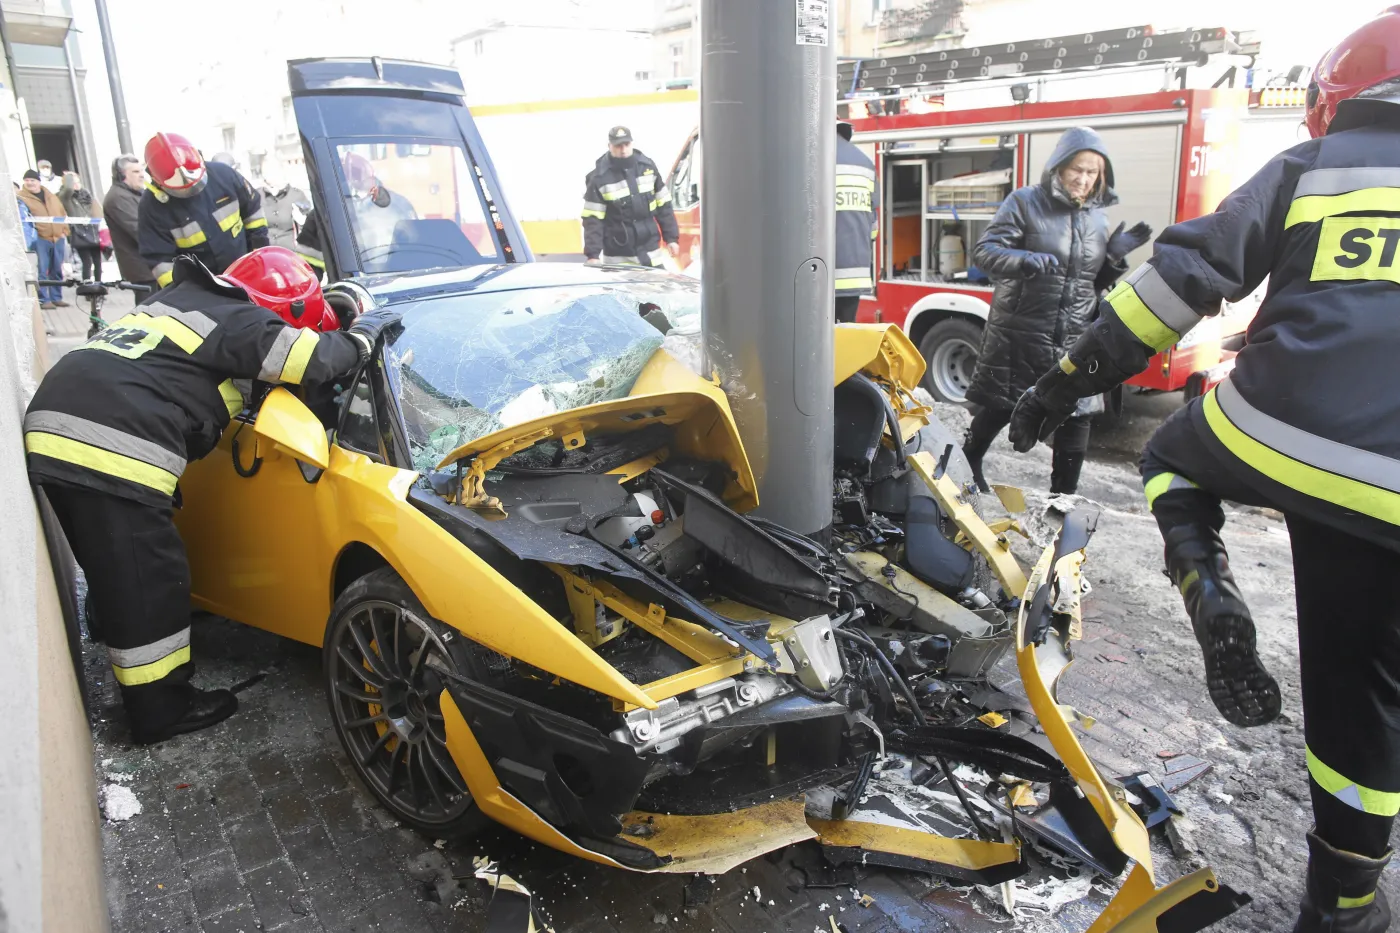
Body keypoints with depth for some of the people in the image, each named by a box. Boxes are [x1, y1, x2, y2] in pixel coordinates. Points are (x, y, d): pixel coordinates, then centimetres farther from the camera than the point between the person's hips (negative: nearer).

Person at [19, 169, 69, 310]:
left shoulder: (52, 197, 16)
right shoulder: (21, 197, 1)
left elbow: (63, 214, 20)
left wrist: (64, 231, 10)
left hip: (57, 237, 5)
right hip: (39, 238, -5)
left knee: (57, 270, 9)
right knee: (41, 270, -8)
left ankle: (56, 297, 17)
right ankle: (44, 300, -6)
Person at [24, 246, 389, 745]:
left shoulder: (184, 299, 27)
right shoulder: (241, 321, 1)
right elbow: (319, 359, -7)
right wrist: (365, 332, 11)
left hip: (51, 430, 10)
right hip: (111, 452, -10)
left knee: (118, 577, 21)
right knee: (149, 587, 2)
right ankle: (162, 711, 14)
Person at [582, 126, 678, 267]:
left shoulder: (648, 166, 3)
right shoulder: (599, 178, -9)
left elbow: (663, 206, 9)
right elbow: (593, 220, -10)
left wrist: (671, 238, 6)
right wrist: (593, 254, -19)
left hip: (651, 252, 4)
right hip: (618, 257, -4)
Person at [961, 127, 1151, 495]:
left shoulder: (1101, 215, 12)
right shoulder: (1025, 202, -3)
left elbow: (1097, 283, 17)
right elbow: (983, 251, -11)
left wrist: (1116, 255, -3)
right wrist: (1025, 260, -30)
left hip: (1075, 340, 4)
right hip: (1019, 334, -4)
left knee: (1076, 417, 3)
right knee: (1000, 409, 6)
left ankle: (1064, 495, 16)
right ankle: (965, 465, 30)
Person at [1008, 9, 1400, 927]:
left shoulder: (1306, 169, 14)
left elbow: (1185, 273, 6)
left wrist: (1069, 378, 9)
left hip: (1274, 436, -2)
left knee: (1172, 457, 33)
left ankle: (1210, 597, 8)